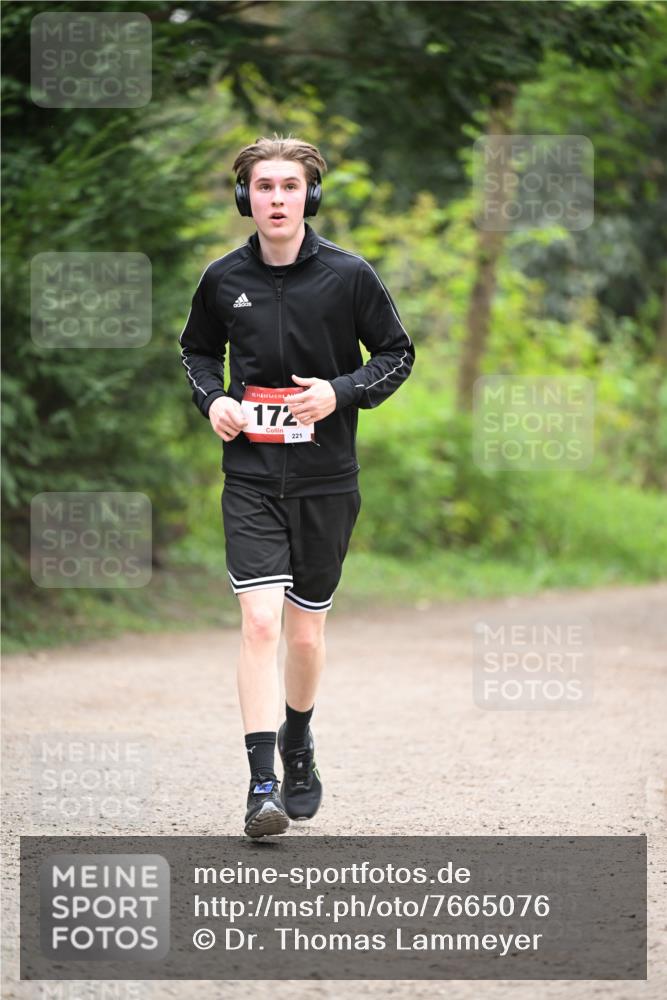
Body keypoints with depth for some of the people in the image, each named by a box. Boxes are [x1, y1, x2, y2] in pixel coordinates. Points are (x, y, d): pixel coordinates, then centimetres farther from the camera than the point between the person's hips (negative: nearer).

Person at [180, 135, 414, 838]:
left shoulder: (348, 275, -4)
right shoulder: (223, 279, 2)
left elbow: (397, 354, 5)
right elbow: (197, 349, 19)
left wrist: (341, 392, -12)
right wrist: (211, 398, -1)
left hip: (326, 481, 0)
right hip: (251, 477, 0)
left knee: (306, 632, 10)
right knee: (260, 620, -15)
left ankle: (297, 746, 37)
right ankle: (262, 785, -14)